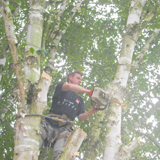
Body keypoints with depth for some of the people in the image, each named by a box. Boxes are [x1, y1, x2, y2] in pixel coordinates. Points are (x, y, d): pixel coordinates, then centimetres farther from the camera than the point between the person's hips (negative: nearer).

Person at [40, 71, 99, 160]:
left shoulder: (80, 100, 29)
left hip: (63, 129, 2)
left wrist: (91, 111, -8)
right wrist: (89, 92, -15)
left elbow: (81, 118, 14)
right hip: (50, 123, -2)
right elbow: (68, 86, -8)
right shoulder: (60, 87, 18)